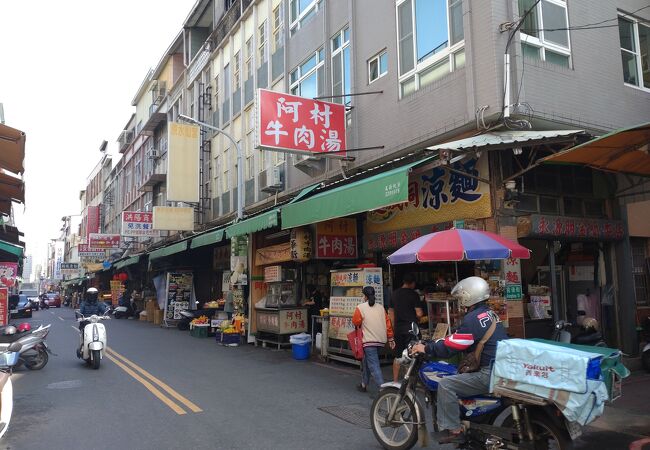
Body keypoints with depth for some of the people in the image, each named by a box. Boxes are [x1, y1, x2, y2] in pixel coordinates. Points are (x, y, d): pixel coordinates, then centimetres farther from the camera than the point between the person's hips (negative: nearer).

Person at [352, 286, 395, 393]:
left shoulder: (360, 307, -6)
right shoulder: (381, 307, 8)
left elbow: (356, 322, -6)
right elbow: (388, 323, 7)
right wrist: (390, 338, 12)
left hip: (369, 341, -6)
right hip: (381, 340, 7)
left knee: (374, 366, -7)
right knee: (366, 361, 22)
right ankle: (364, 385, 31)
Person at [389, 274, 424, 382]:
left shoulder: (394, 294, 9)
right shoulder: (414, 294, -9)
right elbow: (419, 313, -14)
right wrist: (417, 319, 7)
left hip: (398, 328, 5)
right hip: (410, 328, -5)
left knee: (397, 356, 12)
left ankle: (395, 381, 17)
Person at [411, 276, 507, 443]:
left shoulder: (473, 318, -15)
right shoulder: (490, 313, 15)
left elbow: (450, 347, -16)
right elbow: (458, 340, 22)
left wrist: (426, 348, -4)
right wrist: (433, 343, 21)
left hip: (490, 373, -10)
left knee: (445, 385, -9)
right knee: (456, 377, 25)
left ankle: (454, 430, -5)